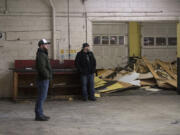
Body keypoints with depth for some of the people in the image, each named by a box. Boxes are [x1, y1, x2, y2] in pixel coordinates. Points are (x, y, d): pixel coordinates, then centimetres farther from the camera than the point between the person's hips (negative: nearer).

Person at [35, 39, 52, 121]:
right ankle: (39, 115, -3)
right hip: (43, 79, -10)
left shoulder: (43, 54, 18)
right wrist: (48, 75, -17)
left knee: (42, 97, 14)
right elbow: (41, 68, -25)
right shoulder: (41, 55, -15)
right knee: (42, 97, -7)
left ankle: (39, 114, 20)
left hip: (44, 79, 10)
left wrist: (48, 75, 13)